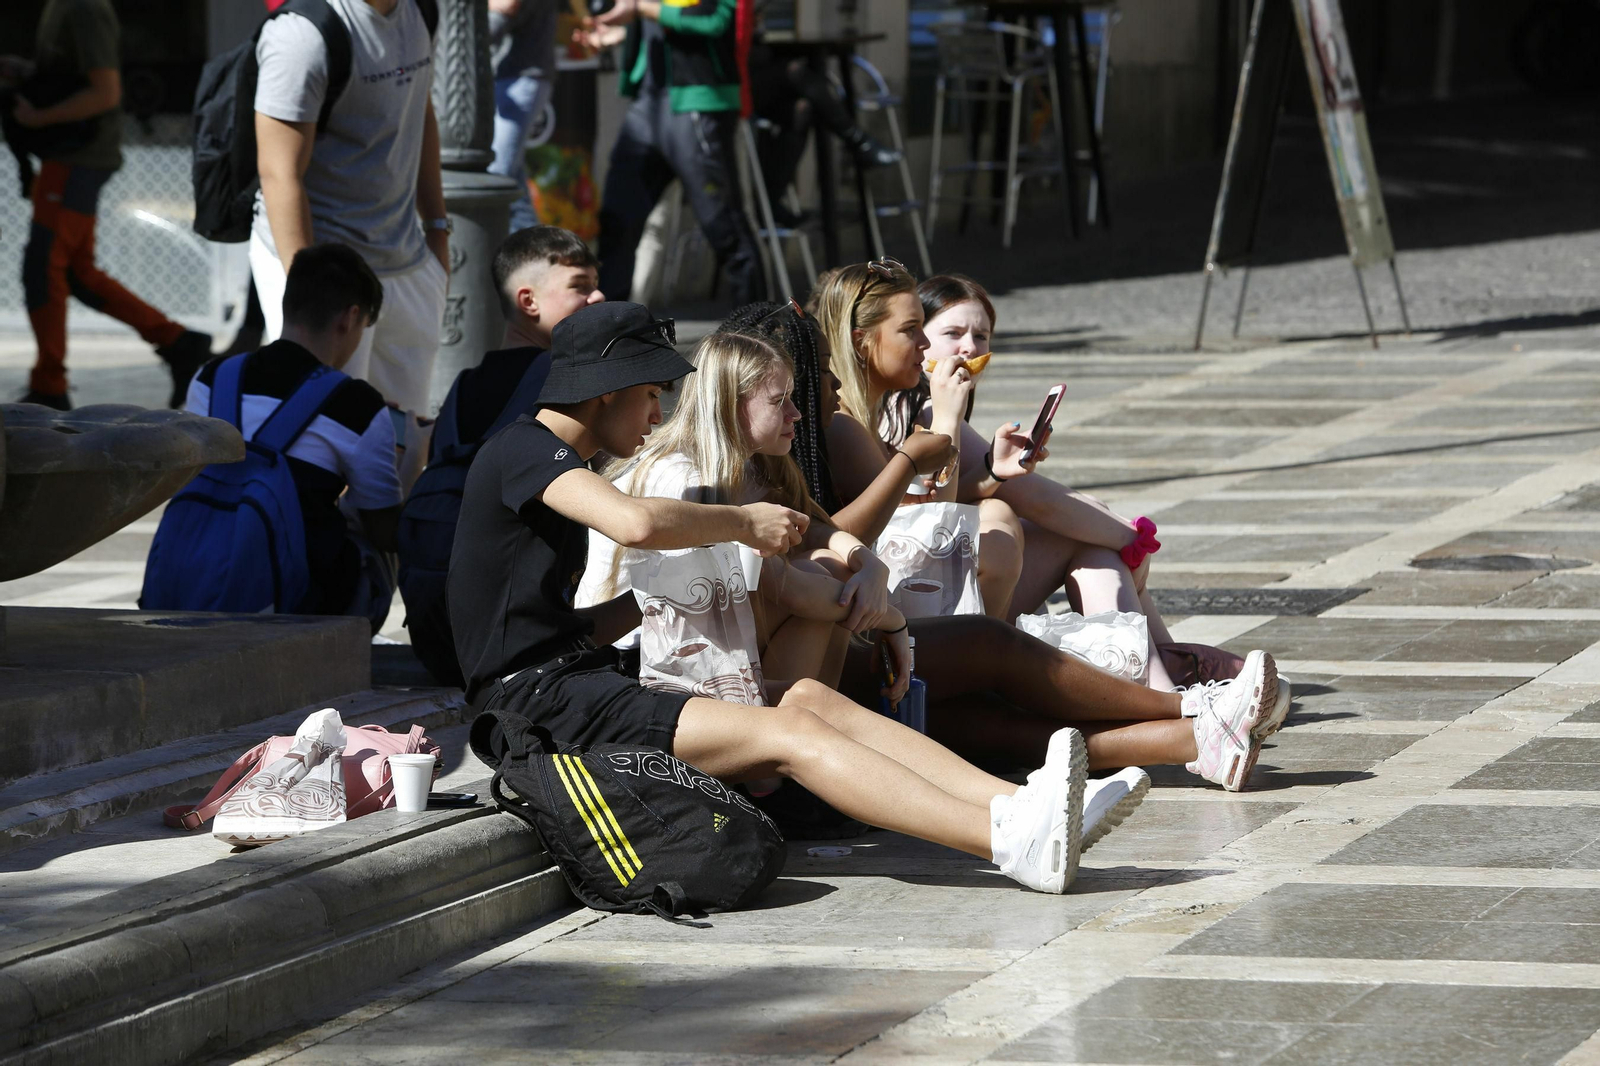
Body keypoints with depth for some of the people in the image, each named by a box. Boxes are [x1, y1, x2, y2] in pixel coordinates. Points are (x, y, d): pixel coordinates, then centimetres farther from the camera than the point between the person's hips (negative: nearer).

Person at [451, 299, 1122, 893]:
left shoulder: (556, 467, 26)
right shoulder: (521, 451, -7)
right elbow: (636, 523, -26)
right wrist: (742, 523, -10)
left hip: (578, 685, 10)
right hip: (538, 700, -10)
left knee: (810, 699, -7)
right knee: (787, 735, -22)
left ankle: (1016, 805, -22)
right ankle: (1011, 840, -35)